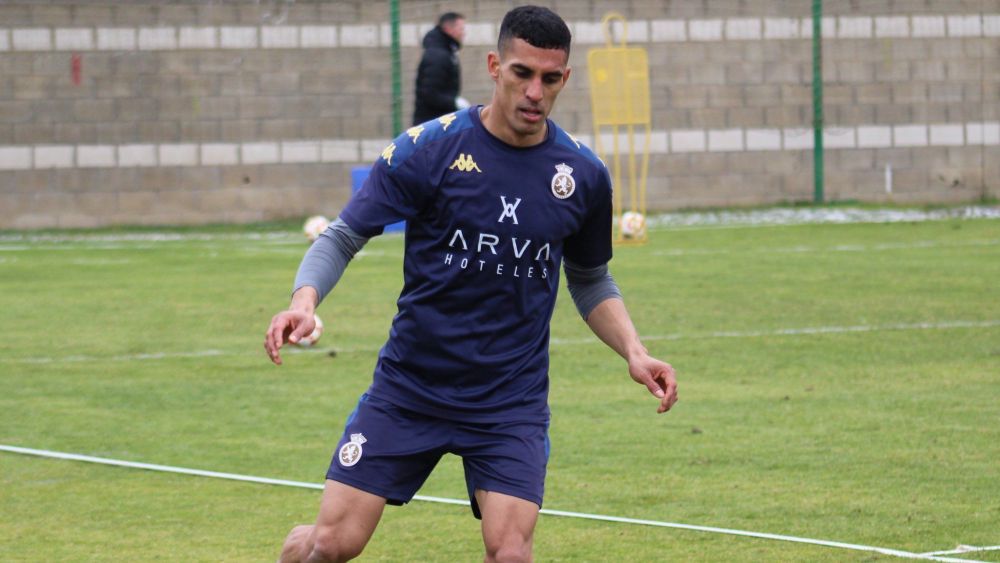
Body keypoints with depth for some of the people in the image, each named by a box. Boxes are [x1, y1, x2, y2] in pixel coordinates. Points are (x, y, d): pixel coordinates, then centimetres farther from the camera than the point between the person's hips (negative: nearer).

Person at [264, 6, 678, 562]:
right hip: (409, 386, -1)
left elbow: (591, 281, 17)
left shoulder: (584, 175, 1)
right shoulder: (427, 150, -9)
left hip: (513, 402, 1)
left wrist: (634, 352, 0)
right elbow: (343, 237, -5)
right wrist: (305, 298, -25)